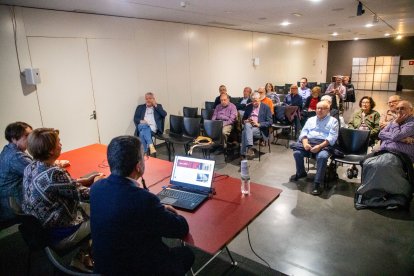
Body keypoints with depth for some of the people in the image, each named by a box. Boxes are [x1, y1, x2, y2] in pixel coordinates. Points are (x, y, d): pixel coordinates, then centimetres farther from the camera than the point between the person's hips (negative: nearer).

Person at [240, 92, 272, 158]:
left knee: (245, 132, -31)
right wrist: (245, 121, -3)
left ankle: (243, 154, -28)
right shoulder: (248, 107, 17)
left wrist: (258, 124, -15)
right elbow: (243, 119, 21)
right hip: (249, 126, 4)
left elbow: (269, 122, -2)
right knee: (247, 125, -33)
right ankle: (249, 148, -38)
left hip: (260, 129, -4)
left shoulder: (266, 108, 4)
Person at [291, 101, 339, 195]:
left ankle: (317, 184, -25)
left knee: (322, 156, -35)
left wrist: (319, 146, -18)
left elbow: (332, 137, -3)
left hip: (323, 144, -3)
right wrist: (305, 143, -11)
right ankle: (301, 172, 7)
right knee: (297, 152, -23)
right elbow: (304, 132, 12)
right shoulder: (311, 119, 23)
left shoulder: (333, 121, 10)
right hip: (309, 141, 4)